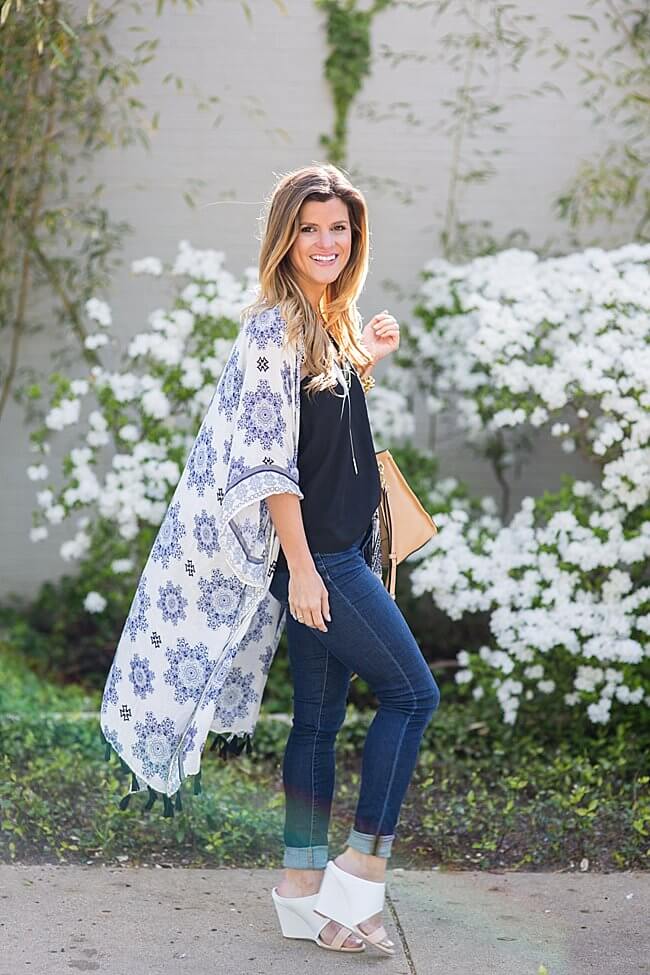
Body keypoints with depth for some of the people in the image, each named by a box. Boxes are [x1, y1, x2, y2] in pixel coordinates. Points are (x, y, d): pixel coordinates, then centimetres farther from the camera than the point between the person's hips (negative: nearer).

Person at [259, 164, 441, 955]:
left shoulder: (330, 325, 13)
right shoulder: (279, 328, -13)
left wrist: (364, 361, 11)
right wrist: (301, 566, -20)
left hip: (337, 551, 9)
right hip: (314, 554, -9)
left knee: (318, 719, 10)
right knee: (412, 692, -5)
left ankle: (304, 891, 17)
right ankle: (364, 866, 4)